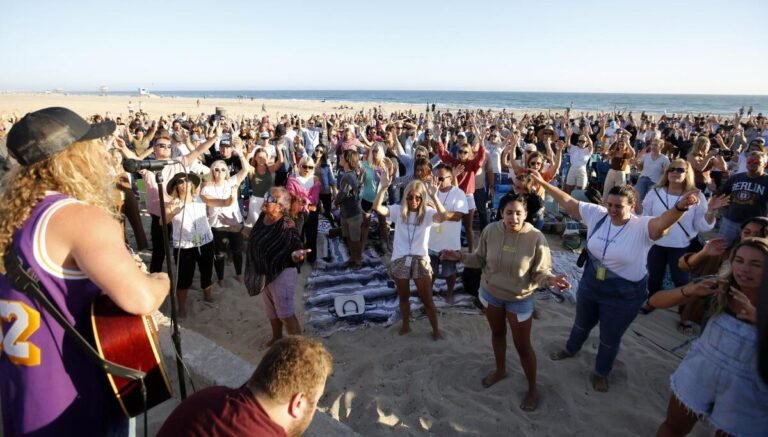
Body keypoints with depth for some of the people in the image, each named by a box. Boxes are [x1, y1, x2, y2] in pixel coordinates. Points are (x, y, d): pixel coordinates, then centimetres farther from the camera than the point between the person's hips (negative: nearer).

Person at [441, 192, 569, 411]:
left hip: (519, 299, -3)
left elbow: (541, 271, -17)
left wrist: (551, 279, -38)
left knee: (522, 346, 10)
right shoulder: (490, 231, -16)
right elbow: (481, 259, -3)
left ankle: (532, 390, 34)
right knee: (497, 333, 26)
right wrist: (461, 256, -18)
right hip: (490, 293, 4)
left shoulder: (536, 238, -24)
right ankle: (500, 370, 53)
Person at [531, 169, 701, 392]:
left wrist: (680, 207, -67)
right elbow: (568, 201, -8)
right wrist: (543, 183, -9)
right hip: (590, 284, 4)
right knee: (582, 323, 30)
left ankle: (601, 372, 46)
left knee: (610, 338, 18)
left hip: (623, 295, -4)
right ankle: (571, 349, 59)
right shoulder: (597, 214, -12)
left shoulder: (642, 227, -24)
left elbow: (664, 221, -45)